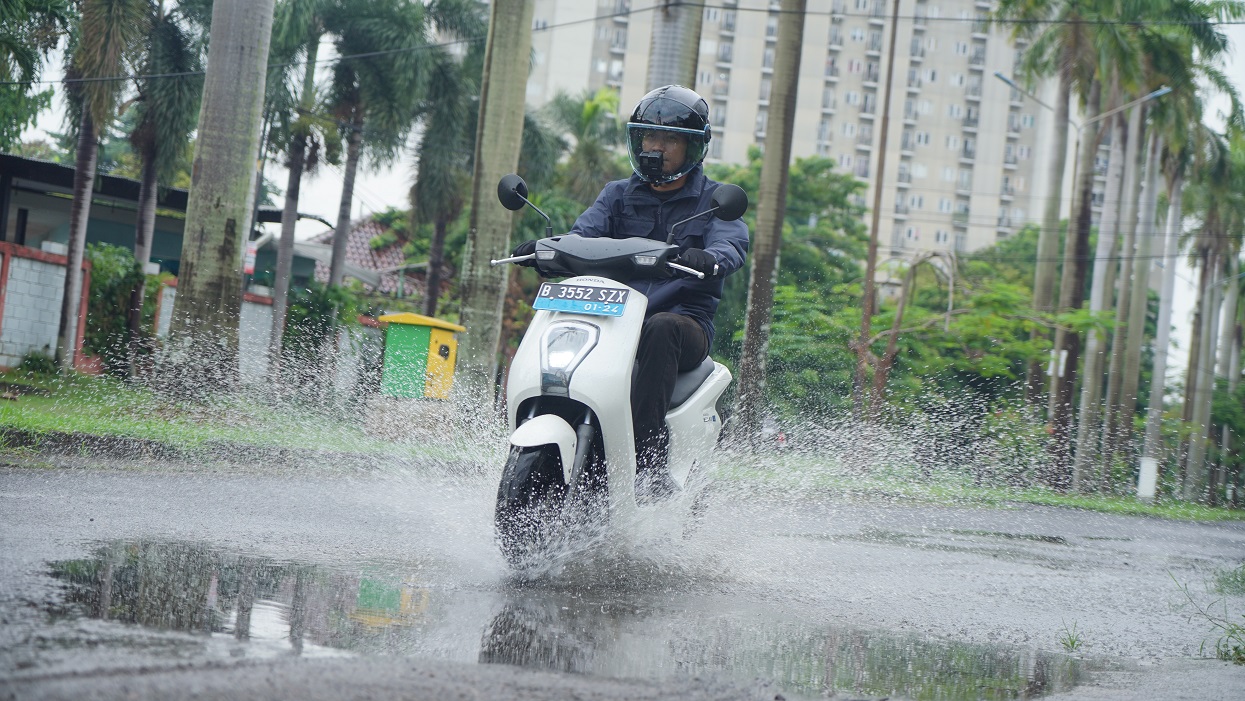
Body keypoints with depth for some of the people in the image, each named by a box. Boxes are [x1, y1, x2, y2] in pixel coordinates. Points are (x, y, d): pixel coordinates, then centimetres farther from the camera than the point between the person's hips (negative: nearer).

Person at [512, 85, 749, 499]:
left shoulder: (715, 200, 10)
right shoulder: (619, 195, 20)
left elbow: (731, 244, -11)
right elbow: (585, 232, 2)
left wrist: (707, 259, -37)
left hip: (686, 323, -3)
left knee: (661, 328, -38)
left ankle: (648, 456, -42)